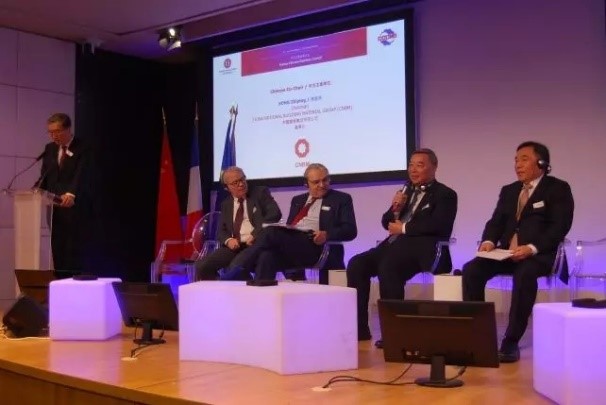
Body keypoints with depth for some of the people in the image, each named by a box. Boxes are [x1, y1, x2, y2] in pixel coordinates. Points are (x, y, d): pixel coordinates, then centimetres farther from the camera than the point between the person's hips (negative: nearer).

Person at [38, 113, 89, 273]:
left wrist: (70, 194, -36)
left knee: (73, 248, -6)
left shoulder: (82, 148, -6)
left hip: (73, 207, -6)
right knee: (57, 248, 6)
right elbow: (44, 176, 15)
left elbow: (80, 175, -19)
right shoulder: (50, 148, 14)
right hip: (54, 206, 6)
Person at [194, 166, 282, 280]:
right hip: (234, 245, 5)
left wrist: (255, 234, -19)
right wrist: (228, 240, -8)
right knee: (202, 265, -17)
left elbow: (275, 213, -7)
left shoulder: (260, 193, 8)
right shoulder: (226, 204, 22)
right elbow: (221, 231, 18)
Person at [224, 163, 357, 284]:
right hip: (289, 244, 5)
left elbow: (350, 230, 3)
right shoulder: (297, 200, 29)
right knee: (267, 257, -32)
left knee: (271, 232, -29)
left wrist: (327, 234, -17)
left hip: (315, 246, -5)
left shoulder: (341, 199, 13)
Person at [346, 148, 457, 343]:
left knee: (387, 267, -34)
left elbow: (437, 225, -13)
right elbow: (387, 222, 21)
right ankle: (359, 329, -11)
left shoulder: (445, 194, 4)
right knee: (356, 264, -15)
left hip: (421, 249, -7)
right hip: (395, 245, 7)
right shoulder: (407, 191, 24)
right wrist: (395, 209, 0)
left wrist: (404, 228, -8)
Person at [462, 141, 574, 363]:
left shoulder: (558, 189, 2)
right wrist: (488, 241, -12)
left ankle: (511, 342, -33)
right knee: (471, 269, -21)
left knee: (525, 273, -39)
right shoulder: (508, 190, 21)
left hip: (540, 254, -5)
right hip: (507, 252, 5)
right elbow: (496, 221, 12)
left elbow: (560, 227, -10)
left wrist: (532, 248, -26)